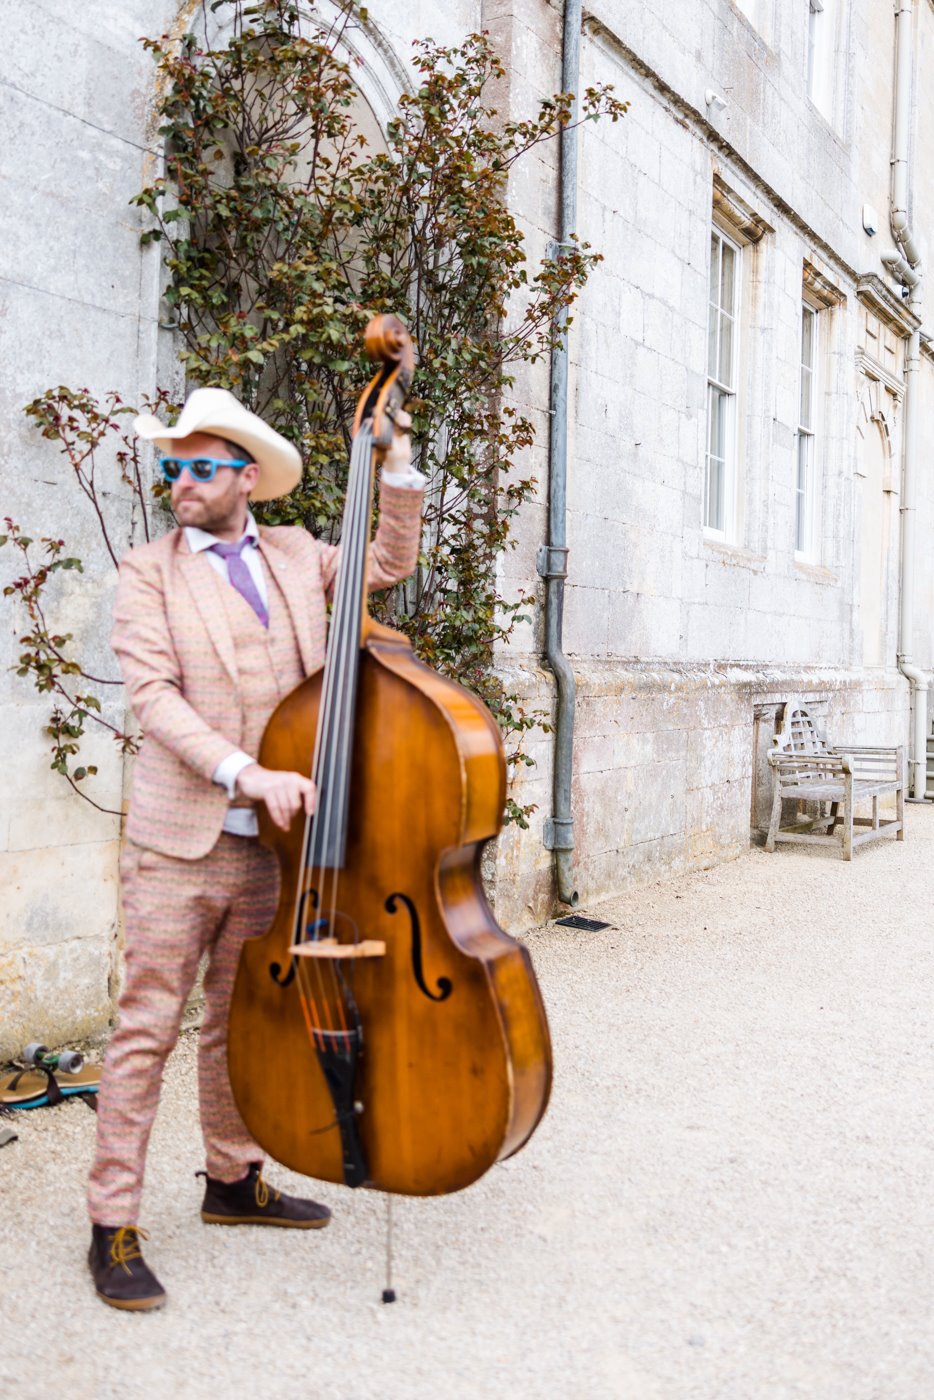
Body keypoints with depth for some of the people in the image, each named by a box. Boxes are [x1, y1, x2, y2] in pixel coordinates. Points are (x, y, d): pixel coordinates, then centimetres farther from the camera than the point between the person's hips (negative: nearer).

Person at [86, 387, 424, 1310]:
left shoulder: (295, 556, 12)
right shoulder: (149, 573, -1)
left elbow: (390, 562, 22)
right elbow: (154, 696, -13)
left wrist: (398, 469, 8)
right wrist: (245, 771, -25)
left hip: (268, 841, 4)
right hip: (178, 844, -4)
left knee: (239, 1022, 16)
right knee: (147, 1027, -1)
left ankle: (233, 1182, 33)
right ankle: (113, 1224, 10)